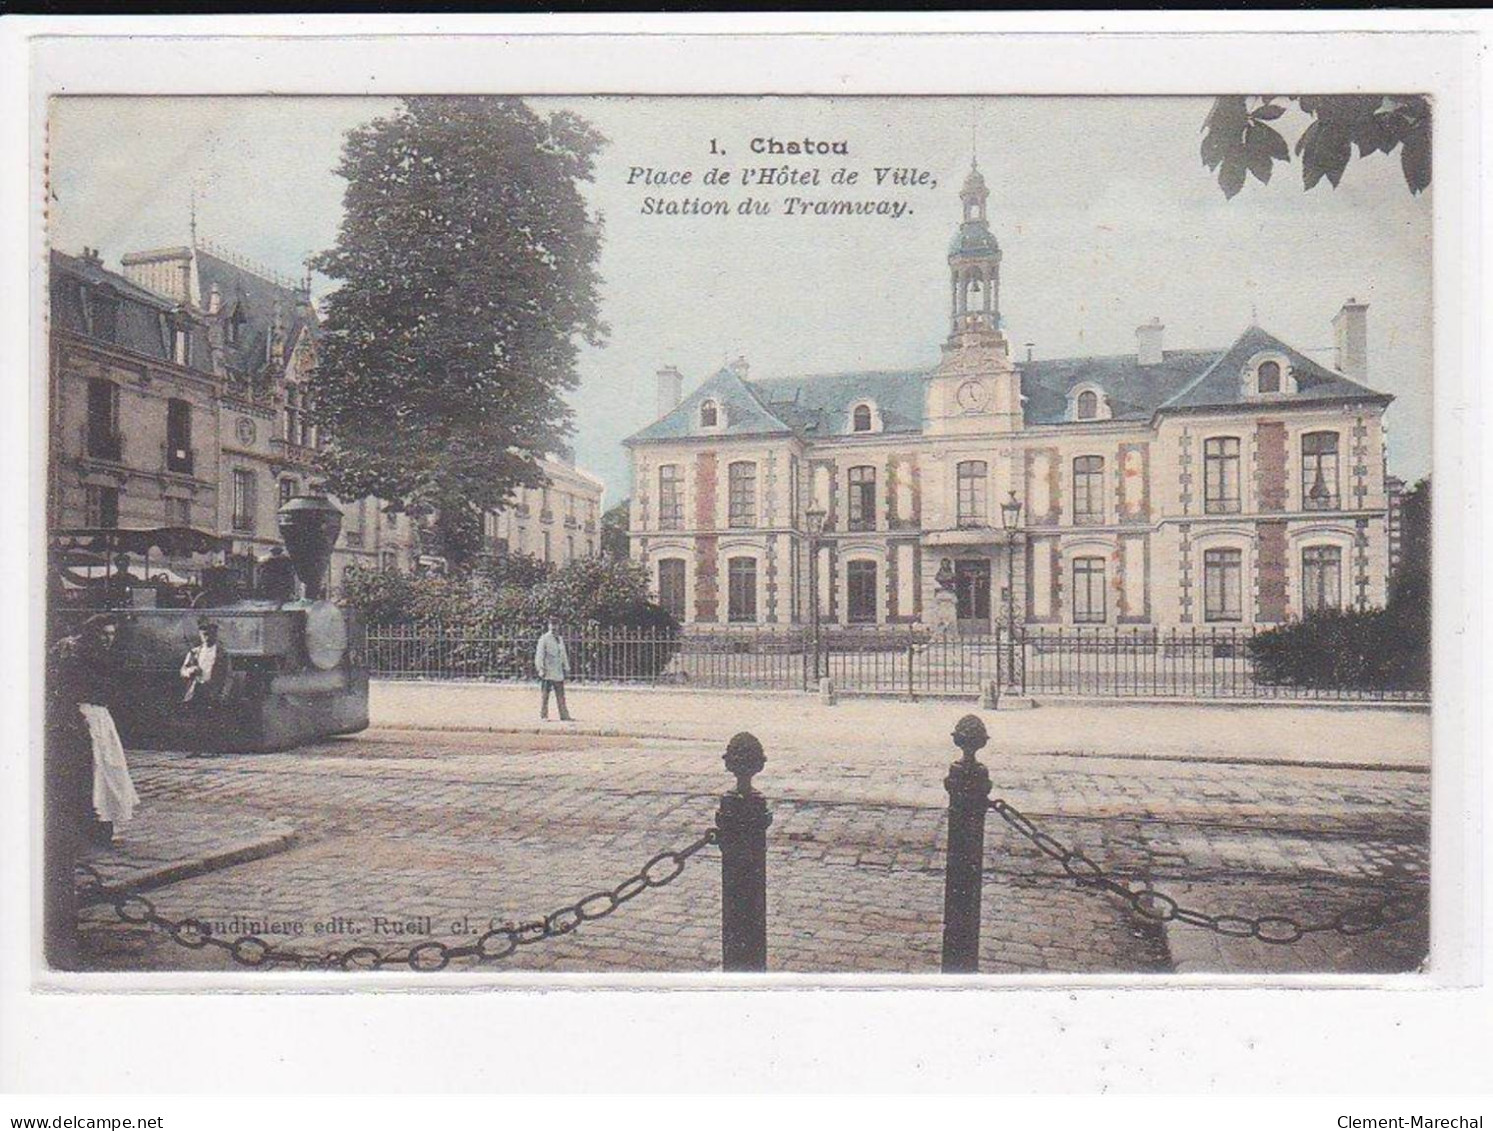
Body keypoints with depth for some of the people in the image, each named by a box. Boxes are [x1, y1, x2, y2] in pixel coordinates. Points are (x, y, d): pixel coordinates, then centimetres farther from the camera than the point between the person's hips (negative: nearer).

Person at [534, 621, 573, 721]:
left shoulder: (560, 639, 16)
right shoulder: (544, 639, -4)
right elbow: (539, 654, -7)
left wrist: (566, 668, 19)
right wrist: (541, 668, -14)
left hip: (559, 672, 6)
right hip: (547, 672, -6)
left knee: (561, 695, 6)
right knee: (544, 695, -1)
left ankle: (564, 716, 7)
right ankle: (543, 716, 4)